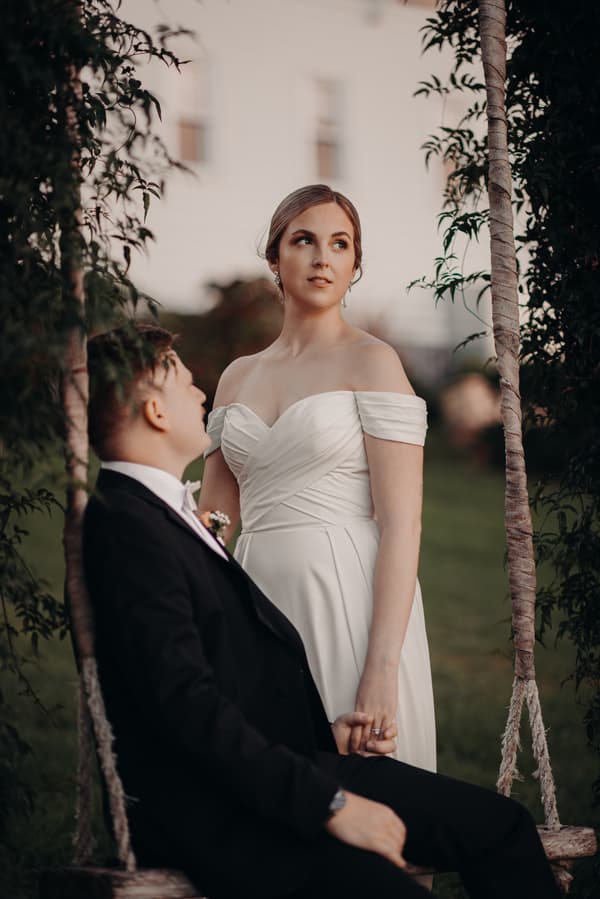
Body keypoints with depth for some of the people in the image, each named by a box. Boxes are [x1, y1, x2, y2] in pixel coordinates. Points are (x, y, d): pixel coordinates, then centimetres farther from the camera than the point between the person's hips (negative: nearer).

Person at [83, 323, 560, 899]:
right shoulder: (124, 526, -14)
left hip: (278, 769, 10)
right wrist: (329, 805, -21)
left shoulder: (163, 512, 18)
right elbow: (185, 701, -22)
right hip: (209, 816, -10)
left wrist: (326, 730, 10)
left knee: (500, 825, 2)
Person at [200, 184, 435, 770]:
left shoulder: (371, 361, -3)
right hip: (259, 597, 5)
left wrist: (382, 668, -19)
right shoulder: (238, 376, 14)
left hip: (349, 598, -5)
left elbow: (401, 523, -10)